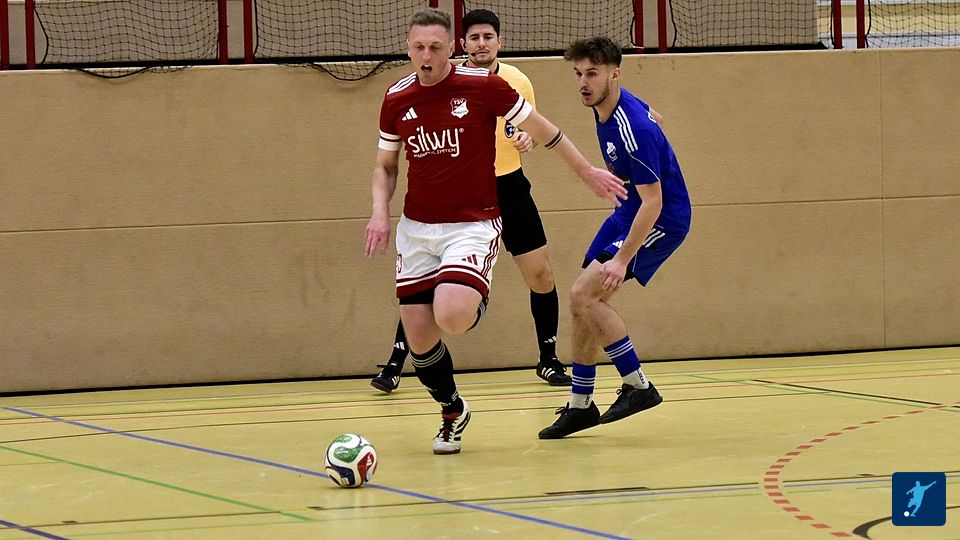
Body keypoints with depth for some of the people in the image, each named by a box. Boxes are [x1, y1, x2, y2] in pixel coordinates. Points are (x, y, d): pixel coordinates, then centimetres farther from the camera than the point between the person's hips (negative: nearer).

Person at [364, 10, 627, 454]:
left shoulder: (483, 86, -10)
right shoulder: (396, 100, 1)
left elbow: (541, 130, 3)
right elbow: (385, 165, 16)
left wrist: (589, 173, 10)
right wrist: (380, 212, -2)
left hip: (473, 224, -4)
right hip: (417, 229, 4)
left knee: (451, 316, -26)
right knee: (418, 333, -1)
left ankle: (477, 303, 13)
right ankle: (452, 413, 28)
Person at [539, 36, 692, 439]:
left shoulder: (633, 130, -29)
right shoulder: (606, 108, -1)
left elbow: (652, 202, -29)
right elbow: (653, 118, 22)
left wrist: (622, 260, -32)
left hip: (662, 220, -10)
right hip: (631, 210, 10)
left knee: (584, 294, -19)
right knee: (587, 300, 6)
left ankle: (638, 386, -11)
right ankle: (580, 406, 15)